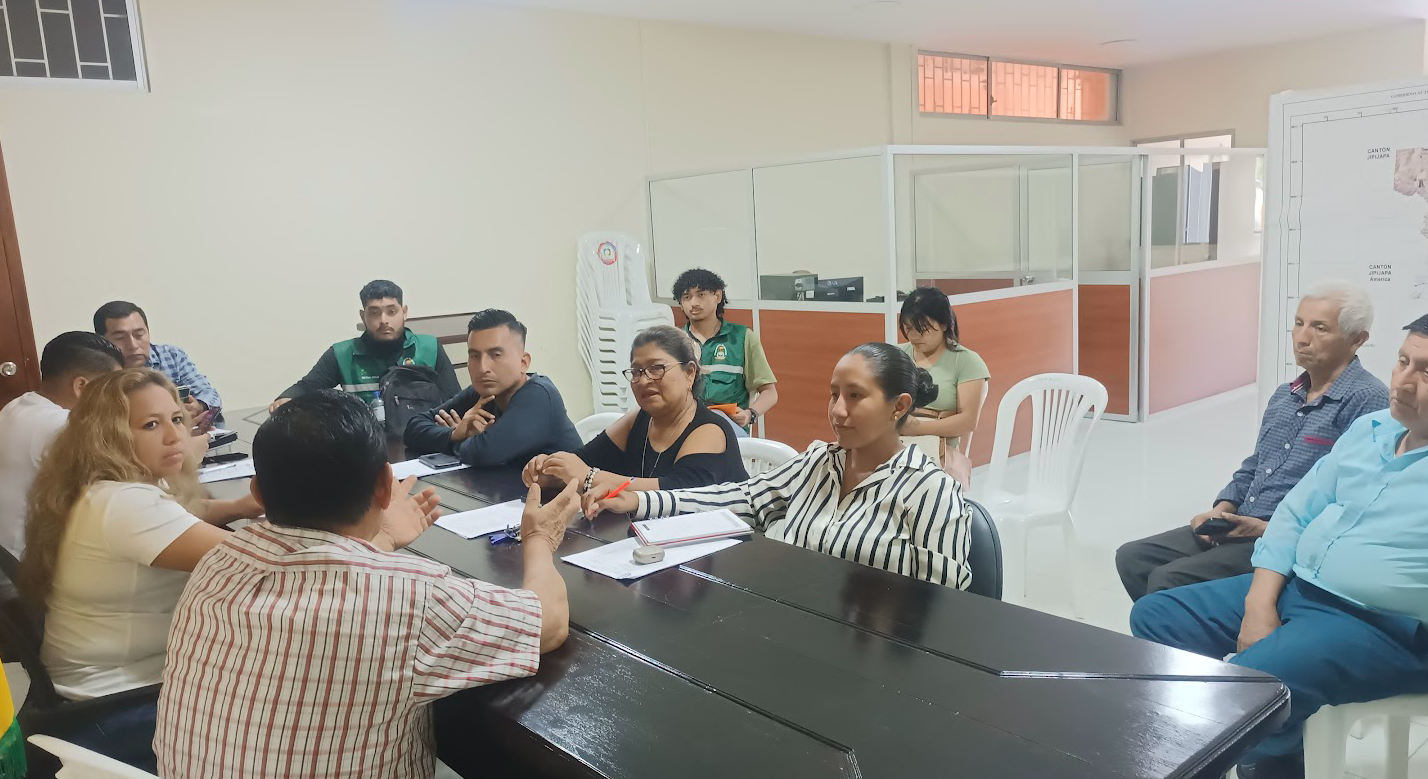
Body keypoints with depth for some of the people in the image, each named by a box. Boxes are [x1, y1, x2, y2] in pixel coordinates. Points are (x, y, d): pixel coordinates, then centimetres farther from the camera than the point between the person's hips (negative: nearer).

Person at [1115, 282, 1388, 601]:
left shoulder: (1367, 401, -11)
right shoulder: (1284, 395, 17)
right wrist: (1222, 510, 4)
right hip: (1239, 527, 8)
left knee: (1169, 580, -24)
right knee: (1133, 558, -4)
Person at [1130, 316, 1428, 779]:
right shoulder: (1368, 428, 13)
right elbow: (1296, 514, 10)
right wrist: (1260, 603, -2)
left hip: (1377, 625, -7)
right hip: (1289, 589, 7)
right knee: (1153, 617, 1)